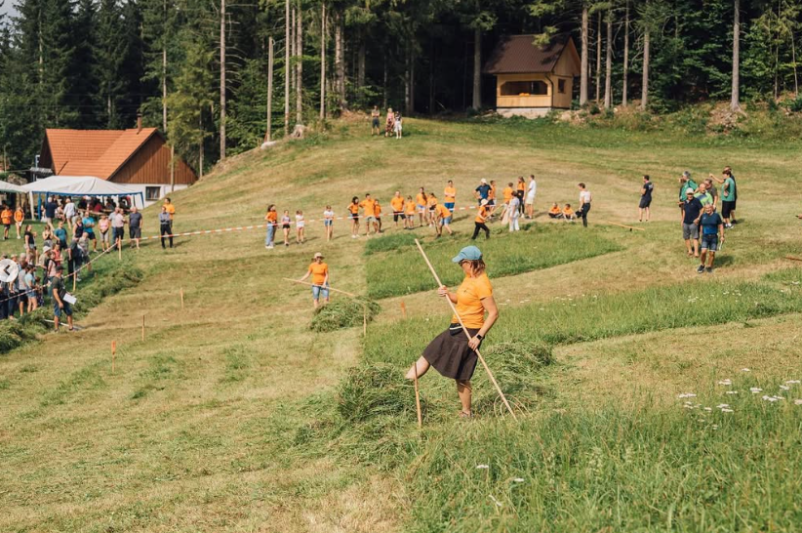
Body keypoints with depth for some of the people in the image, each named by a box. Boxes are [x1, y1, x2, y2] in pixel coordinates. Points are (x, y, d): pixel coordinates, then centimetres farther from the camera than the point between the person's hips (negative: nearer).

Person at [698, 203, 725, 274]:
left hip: (714, 237, -1)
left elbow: (720, 226, 1)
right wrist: (702, 235, 13)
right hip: (705, 236, 1)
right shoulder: (703, 216, 2)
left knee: (712, 253, 3)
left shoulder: (716, 215, -3)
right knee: (703, 252, -11)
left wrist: (722, 236, -3)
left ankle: (709, 267, 19)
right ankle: (702, 265, 10)